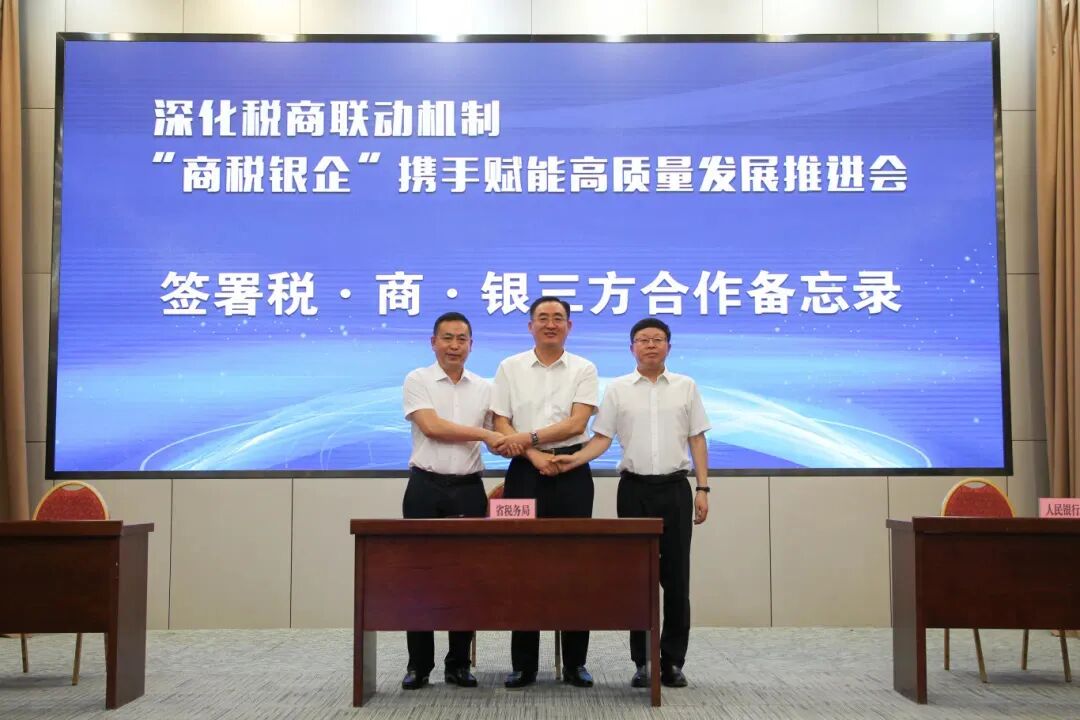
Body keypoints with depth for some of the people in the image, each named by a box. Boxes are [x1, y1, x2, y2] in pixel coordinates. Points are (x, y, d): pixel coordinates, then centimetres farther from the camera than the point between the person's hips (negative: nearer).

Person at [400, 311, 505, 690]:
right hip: (426, 488, -3)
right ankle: (419, 665, 10)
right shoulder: (418, 380, 0)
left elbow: (496, 439, 11)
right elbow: (432, 427, -13)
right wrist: (484, 434, -14)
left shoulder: (484, 388, 11)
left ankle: (459, 663, 14)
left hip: (469, 489, 3)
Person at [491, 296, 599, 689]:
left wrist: (528, 438, -13)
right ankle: (523, 664, 10)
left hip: (572, 472, 0)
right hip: (524, 472, 1)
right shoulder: (510, 368, 6)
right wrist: (534, 455, -13)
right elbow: (501, 426, 1)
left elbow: (576, 424, -7)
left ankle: (575, 663, 10)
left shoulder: (584, 369, 4)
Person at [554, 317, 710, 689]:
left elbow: (697, 440, 6)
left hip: (675, 488, 0)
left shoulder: (686, 387, 6)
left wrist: (703, 488, -1)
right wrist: (575, 459, -17)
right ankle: (642, 661, 12)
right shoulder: (617, 389, 5)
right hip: (634, 489, 0)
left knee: (675, 576, 2)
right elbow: (602, 439, 1)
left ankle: (673, 661, 11)